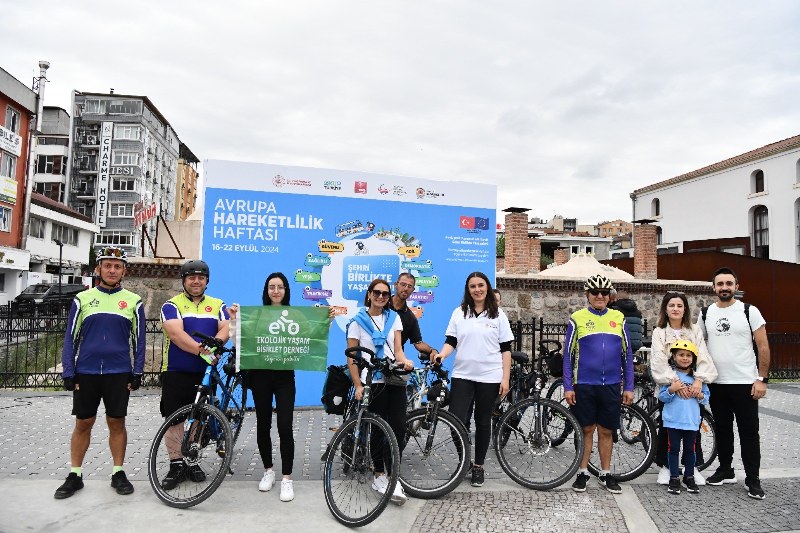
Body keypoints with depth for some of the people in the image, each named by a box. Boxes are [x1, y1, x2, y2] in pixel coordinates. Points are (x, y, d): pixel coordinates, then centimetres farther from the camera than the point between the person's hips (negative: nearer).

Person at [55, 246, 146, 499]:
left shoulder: (133, 301, 4)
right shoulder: (82, 299, 5)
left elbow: (139, 340, 5)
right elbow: (70, 338, 6)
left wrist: (137, 372, 0)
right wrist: (68, 373, 0)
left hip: (119, 374, 0)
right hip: (86, 373, 1)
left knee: (117, 423, 6)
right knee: (83, 423, 9)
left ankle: (118, 473, 18)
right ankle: (75, 475, 22)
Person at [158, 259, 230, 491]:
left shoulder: (217, 305, 9)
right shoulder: (172, 305, -1)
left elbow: (225, 329, -5)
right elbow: (176, 334, -17)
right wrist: (202, 351, -29)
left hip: (205, 373, 2)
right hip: (176, 372, -2)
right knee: (174, 419, 3)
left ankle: (193, 462, 24)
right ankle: (176, 464, 15)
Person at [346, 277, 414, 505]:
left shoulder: (394, 318, 10)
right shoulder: (358, 321, 1)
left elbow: (397, 348, 2)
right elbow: (351, 357, -1)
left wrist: (404, 360, -20)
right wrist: (358, 385, -9)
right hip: (372, 382, -2)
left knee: (399, 428, -5)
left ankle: (391, 477, 4)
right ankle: (380, 475, 22)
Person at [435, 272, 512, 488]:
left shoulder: (498, 315, 3)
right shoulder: (459, 313, 6)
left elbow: (506, 349, 2)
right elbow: (451, 342, 5)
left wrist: (505, 378, -4)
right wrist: (441, 355, -16)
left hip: (489, 377, -1)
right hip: (462, 375, 1)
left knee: (483, 422, 9)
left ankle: (478, 466, 26)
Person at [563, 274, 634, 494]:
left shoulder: (618, 318, 6)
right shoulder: (577, 318, 0)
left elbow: (627, 354, 9)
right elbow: (568, 354, 0)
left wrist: (629, 387, 6)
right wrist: (568, 387, -4)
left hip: (611, 385, 2)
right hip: (584, 385, -2)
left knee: (606, 431, 11)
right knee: (586, 430, 7)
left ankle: (606, 474, 24)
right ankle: (582, 473, 20)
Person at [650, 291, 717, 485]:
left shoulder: (695, 331, 6)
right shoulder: (659, 333, 1)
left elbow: (703, 358, -5)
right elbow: (659, 362, -10)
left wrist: (699, 380, -21)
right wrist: (675, 381, -23)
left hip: (692, 388, 1)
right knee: (666, 429, 5)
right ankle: (664, 466, 18)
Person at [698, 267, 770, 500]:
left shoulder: (750, 311, -4)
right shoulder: (706, 314, 5)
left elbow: (763, 347, -4)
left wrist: (762, 379, -9)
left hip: (745, 383, -3)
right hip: (716, 384, 3)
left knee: (749, 432, 3)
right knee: (722, 430, 14)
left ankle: (753, 479, 13)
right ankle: (726, 471, 27)